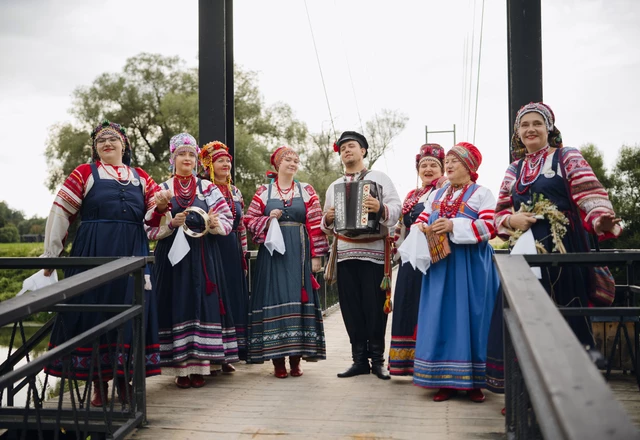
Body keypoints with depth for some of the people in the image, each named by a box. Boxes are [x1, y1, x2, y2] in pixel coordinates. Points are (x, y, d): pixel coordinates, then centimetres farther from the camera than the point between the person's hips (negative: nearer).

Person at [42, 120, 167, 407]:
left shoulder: (140, 177, 17)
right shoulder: (84, 173, 7)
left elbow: (151, 218, 16)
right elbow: (60, 213, 4)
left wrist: (160, 205, -7)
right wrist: (51, 254, 0)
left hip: (132, 253, 3)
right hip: (93, 252, -2)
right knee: (94, 308, -1)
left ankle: (123, 379, 14)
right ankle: (99, 383, 10)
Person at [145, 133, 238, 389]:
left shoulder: (208, 188, 10)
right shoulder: (162, 189, 8)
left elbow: (227, 221, 5)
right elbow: (150, 229, 1)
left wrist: (214, 223, -16)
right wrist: (171, 223, -16)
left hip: (203, 257, 1)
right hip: (173, 255, -1)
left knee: (203, 305, -1)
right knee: (177, 306, -2)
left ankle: (199, 366, 7)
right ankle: (181, 368, 6)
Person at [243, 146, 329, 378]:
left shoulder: (307, 191, 9)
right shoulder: (264, 191, 8)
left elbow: (315, 225, 4)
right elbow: (249, 220, 8)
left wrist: (316, 255, -2)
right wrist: (268, 219, -10)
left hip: (299, 254, 1)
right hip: (273, 253, -1)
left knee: (299, 301, 0)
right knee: (275, 298, -3)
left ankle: (296, 359, 8)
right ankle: (277, 359, 4)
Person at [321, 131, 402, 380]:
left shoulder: (379, 178, 7)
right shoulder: (333, 187, 20)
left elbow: (396, 208, -7)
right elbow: (327, 228, 21)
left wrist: (381, 208, -27)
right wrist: (328, 220, -1)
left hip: (374, 251, -4)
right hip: (344, 253, 4)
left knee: (375, 307, -3)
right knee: (351, 308, 4)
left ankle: (377, 360, 9)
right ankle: (359, 359, 12)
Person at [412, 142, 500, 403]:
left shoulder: (481, 194, -1)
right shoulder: (436, 195, 17)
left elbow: (490, 227, -14)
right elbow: (420, 221, 16)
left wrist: (454, 226, -21)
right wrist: (421, 229, -9)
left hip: (471, 268, -5)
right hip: (440, 265, 5)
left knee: (469, 318, -2)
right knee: (441, 319, 3)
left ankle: (474, 381, 7)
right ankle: (446, 380, 10)